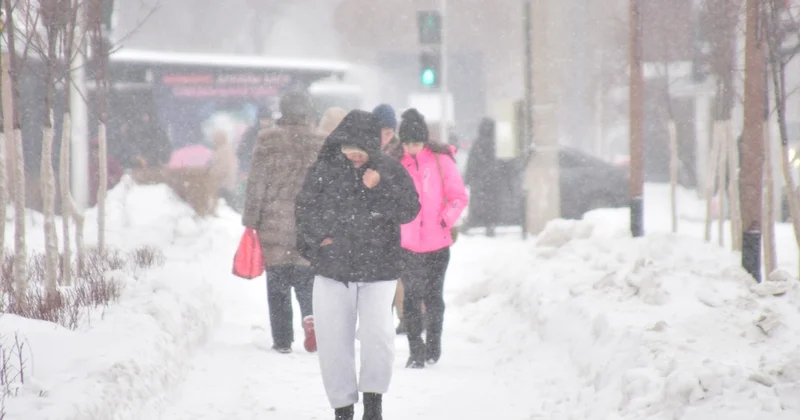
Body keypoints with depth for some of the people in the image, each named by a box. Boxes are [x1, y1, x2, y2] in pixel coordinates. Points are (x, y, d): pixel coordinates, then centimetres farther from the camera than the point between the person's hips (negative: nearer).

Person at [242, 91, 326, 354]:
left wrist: (250, 221, 3)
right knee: (306, 279, 9)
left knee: (277, 284, 7)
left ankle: (282, 340, 8)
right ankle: (310, 315, -20)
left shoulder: (268, 142, -4)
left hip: (275, 223, -1)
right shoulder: (321, 144, 1)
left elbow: (256, 184, -3)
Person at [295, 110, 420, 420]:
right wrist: (320, 237, -8)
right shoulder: (325, 170, 1)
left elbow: (409, 211, -6)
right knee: (333, 342, 4)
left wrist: (380, 187, -19)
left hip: (378, 271, -2)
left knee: (378, 335, -19)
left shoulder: (389, 170, 0)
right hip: (332, 270, 2)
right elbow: (304, 209, 8)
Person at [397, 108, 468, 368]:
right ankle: (416, 351, 4)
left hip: (438, 242, -1)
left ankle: (434, 343, 25)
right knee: (412, 297, -2)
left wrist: (446, 220, -9)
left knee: (433, 296, 6)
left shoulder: (441, 160, -1)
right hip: (407, 243, 1)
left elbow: (459, 197, 2)